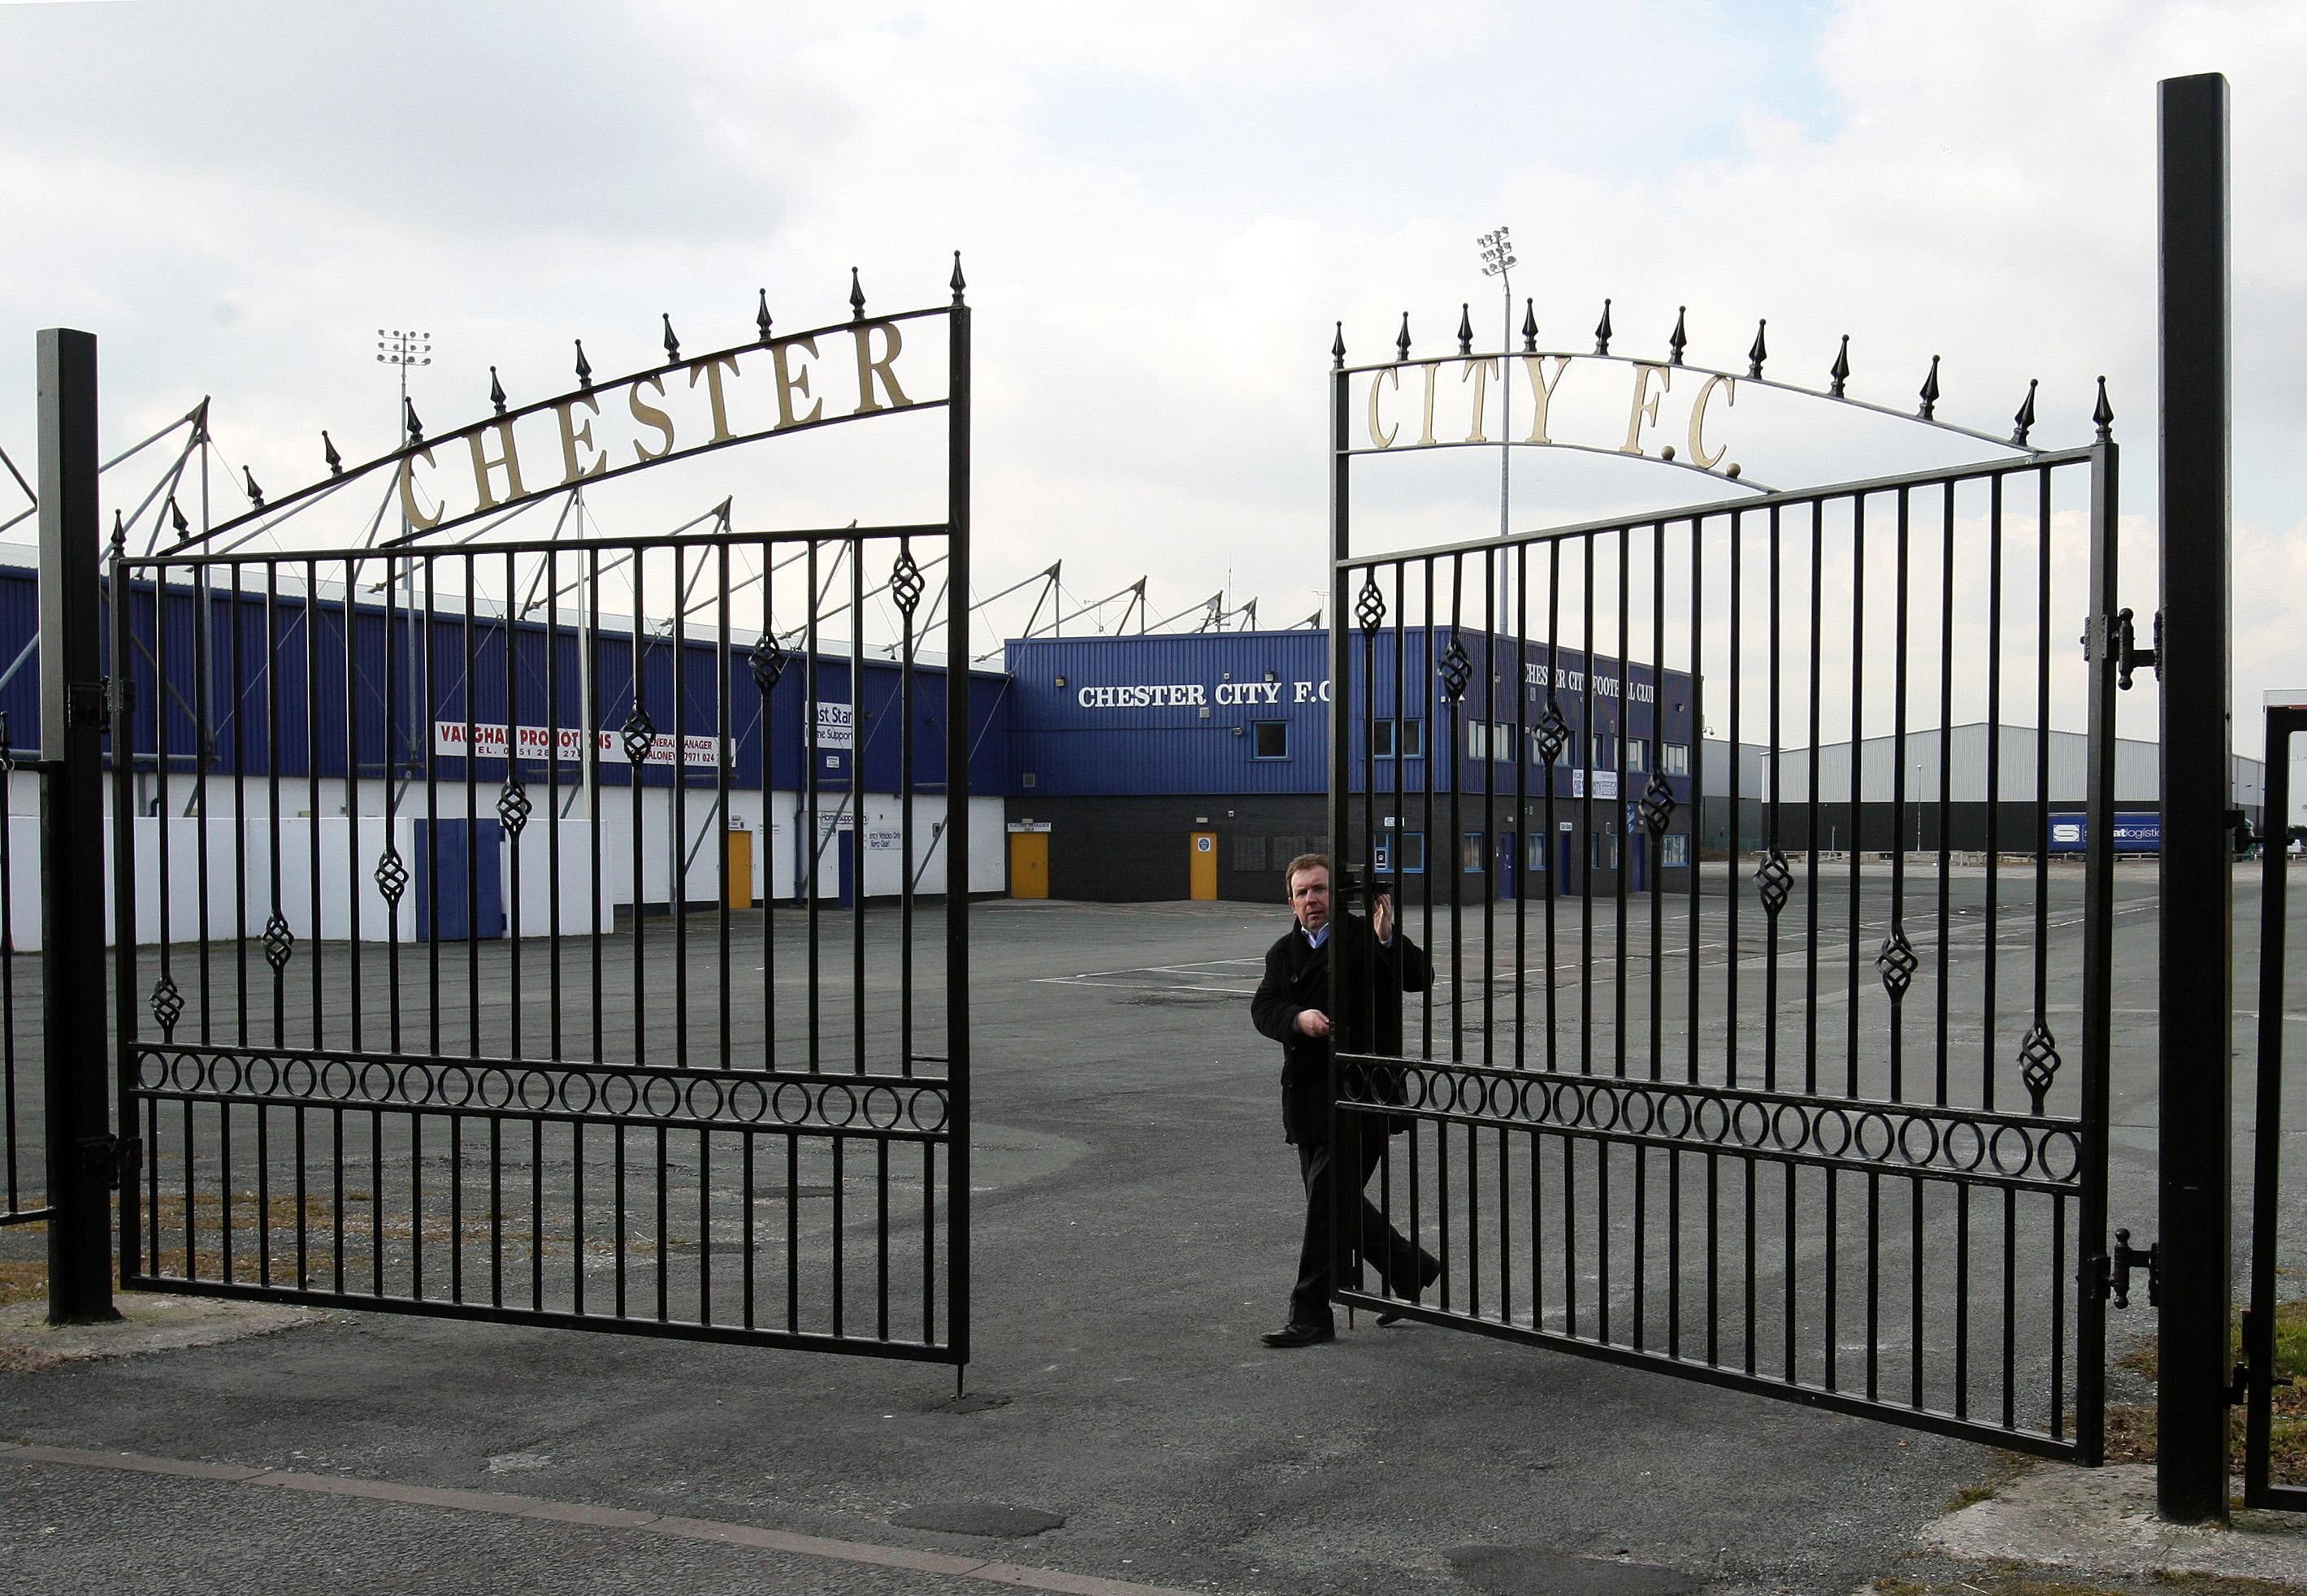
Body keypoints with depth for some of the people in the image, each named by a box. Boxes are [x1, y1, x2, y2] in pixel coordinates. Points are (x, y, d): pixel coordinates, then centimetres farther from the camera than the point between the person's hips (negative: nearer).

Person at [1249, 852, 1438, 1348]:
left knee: (1327, 1198, -8)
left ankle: (1311, 1314, -1)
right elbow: (1262, 1008, 2)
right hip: (1308, 1097, 7)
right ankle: (1412, 1271, 32)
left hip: (1360, 1091, -7)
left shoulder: (1364, 936, -3)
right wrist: (1297, 1017, -18)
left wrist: (1389, 939, -30)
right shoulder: (1284, 953, 15)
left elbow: (1420, 978, -13)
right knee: (1335, 1200, 13)